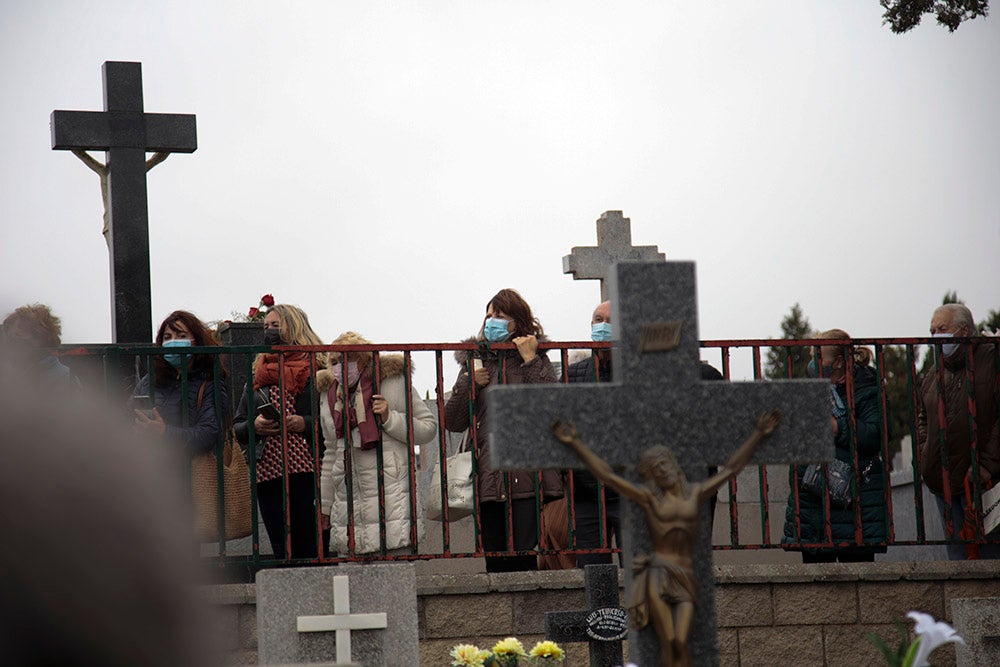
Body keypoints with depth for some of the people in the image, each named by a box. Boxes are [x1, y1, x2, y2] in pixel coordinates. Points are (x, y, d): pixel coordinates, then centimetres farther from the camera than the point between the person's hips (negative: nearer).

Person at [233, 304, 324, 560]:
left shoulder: (317, 369, 5)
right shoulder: (256, 377, 20)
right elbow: (237, 428, 21)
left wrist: (306, 424, -14)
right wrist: (254, 426, 0)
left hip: (308, 472, -4)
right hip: (268, 474, 4)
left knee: (310, 547, -9)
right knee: (281, 551, 2)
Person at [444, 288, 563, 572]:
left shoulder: (536, 360, 10)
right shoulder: (474, 360, 17)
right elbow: (452, 422, 12)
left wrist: (530, 361, -7)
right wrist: (469, 383, -2)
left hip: (527, 477, -3)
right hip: (488, 477, 3)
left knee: (524, 558, -11)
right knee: (496, 562, 1)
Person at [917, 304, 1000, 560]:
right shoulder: (934, 375, 18)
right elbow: (923, 419, 29)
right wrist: (925, 456, 10)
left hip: (979, 480, -7)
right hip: (943, 480, 7)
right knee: (958, 555, 7)